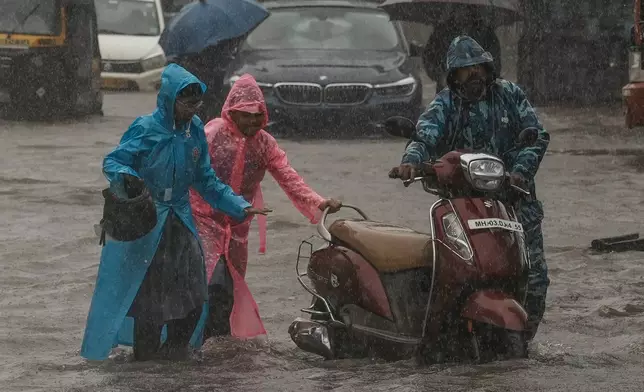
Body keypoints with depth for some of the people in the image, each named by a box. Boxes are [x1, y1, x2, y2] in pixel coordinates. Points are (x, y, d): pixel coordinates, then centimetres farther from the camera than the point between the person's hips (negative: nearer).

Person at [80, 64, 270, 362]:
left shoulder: (195, 130, 4)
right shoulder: (146, 129, -14)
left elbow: (205, 180, 12)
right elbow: (112, 161, -13)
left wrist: (239, 206, 7)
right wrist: (125, 176, -35)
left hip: (180, 220, 5)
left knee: (192, 292, 3)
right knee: (149, 290, -2)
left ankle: (175, 349, 20)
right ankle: (146, 353, 13)